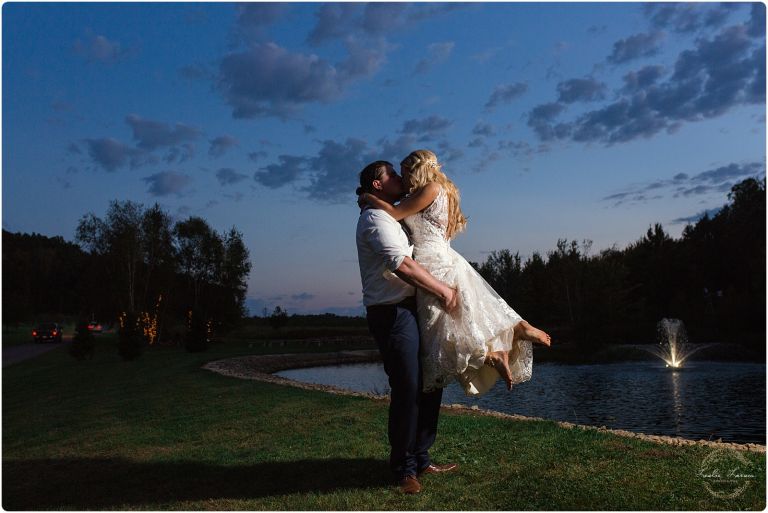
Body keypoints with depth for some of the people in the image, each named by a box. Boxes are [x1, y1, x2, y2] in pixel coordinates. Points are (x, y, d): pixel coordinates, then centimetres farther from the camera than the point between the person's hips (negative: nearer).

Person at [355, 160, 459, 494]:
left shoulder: (390, 219, 23)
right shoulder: (376, 218, -9)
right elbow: (403, 266, -20)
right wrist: (443, 290, -13)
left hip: (409, 310, 10)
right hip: (392, 314, -10)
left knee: (430, 384, 12)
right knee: (408, 389, -6)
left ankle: (421, 459, 24)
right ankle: (404, 468, 9)